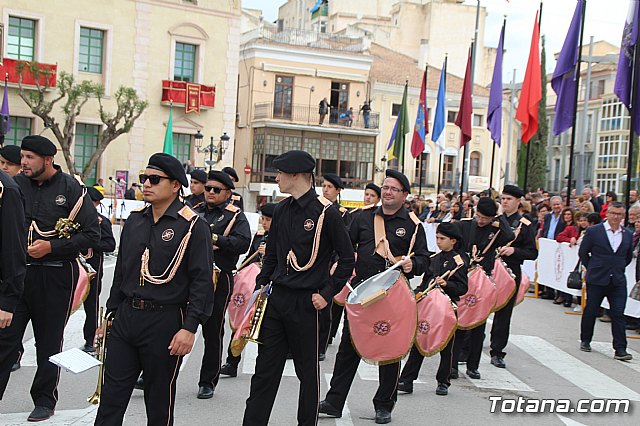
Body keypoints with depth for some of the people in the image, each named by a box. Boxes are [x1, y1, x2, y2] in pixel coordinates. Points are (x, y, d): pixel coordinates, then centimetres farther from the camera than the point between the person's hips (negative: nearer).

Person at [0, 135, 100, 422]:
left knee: (49, 341, 9)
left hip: (55, 276, -2)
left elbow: (92, 234, -7)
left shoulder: (71, 188, -6)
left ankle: (45, 400, 23)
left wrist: (51, 247, -15)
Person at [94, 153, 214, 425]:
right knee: (111, 396, 7)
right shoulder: (135, 221, 10)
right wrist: (110, 315, 17)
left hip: (165, 322, -5)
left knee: (160, 402, 9)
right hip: (125, 318, 6)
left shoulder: (192, 226, -10)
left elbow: (202, 280, -13)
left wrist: (190, 328, -18)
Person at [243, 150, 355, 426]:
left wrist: (327, 294, -10)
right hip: (276, 298, 6)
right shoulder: (282, 210, 8)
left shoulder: (326, 213, -11)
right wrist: (261, 285, 10)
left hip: (306, 303, -5)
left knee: (308, 370, 10)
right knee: (265, 368, 9)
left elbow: (347, 259, -7)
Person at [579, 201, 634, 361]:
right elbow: (583, 252, 4)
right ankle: (585, 341, 26)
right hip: (596, 280, -2)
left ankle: (620, 349, -1)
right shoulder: (593, 231, -5)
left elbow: (628, 256, 19)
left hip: (618, 281, 2)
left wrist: (619, 269, 13)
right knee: (590, 311, 8)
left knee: (618, 314, -3)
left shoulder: (628, 235, 6)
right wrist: (592, 269, 5)